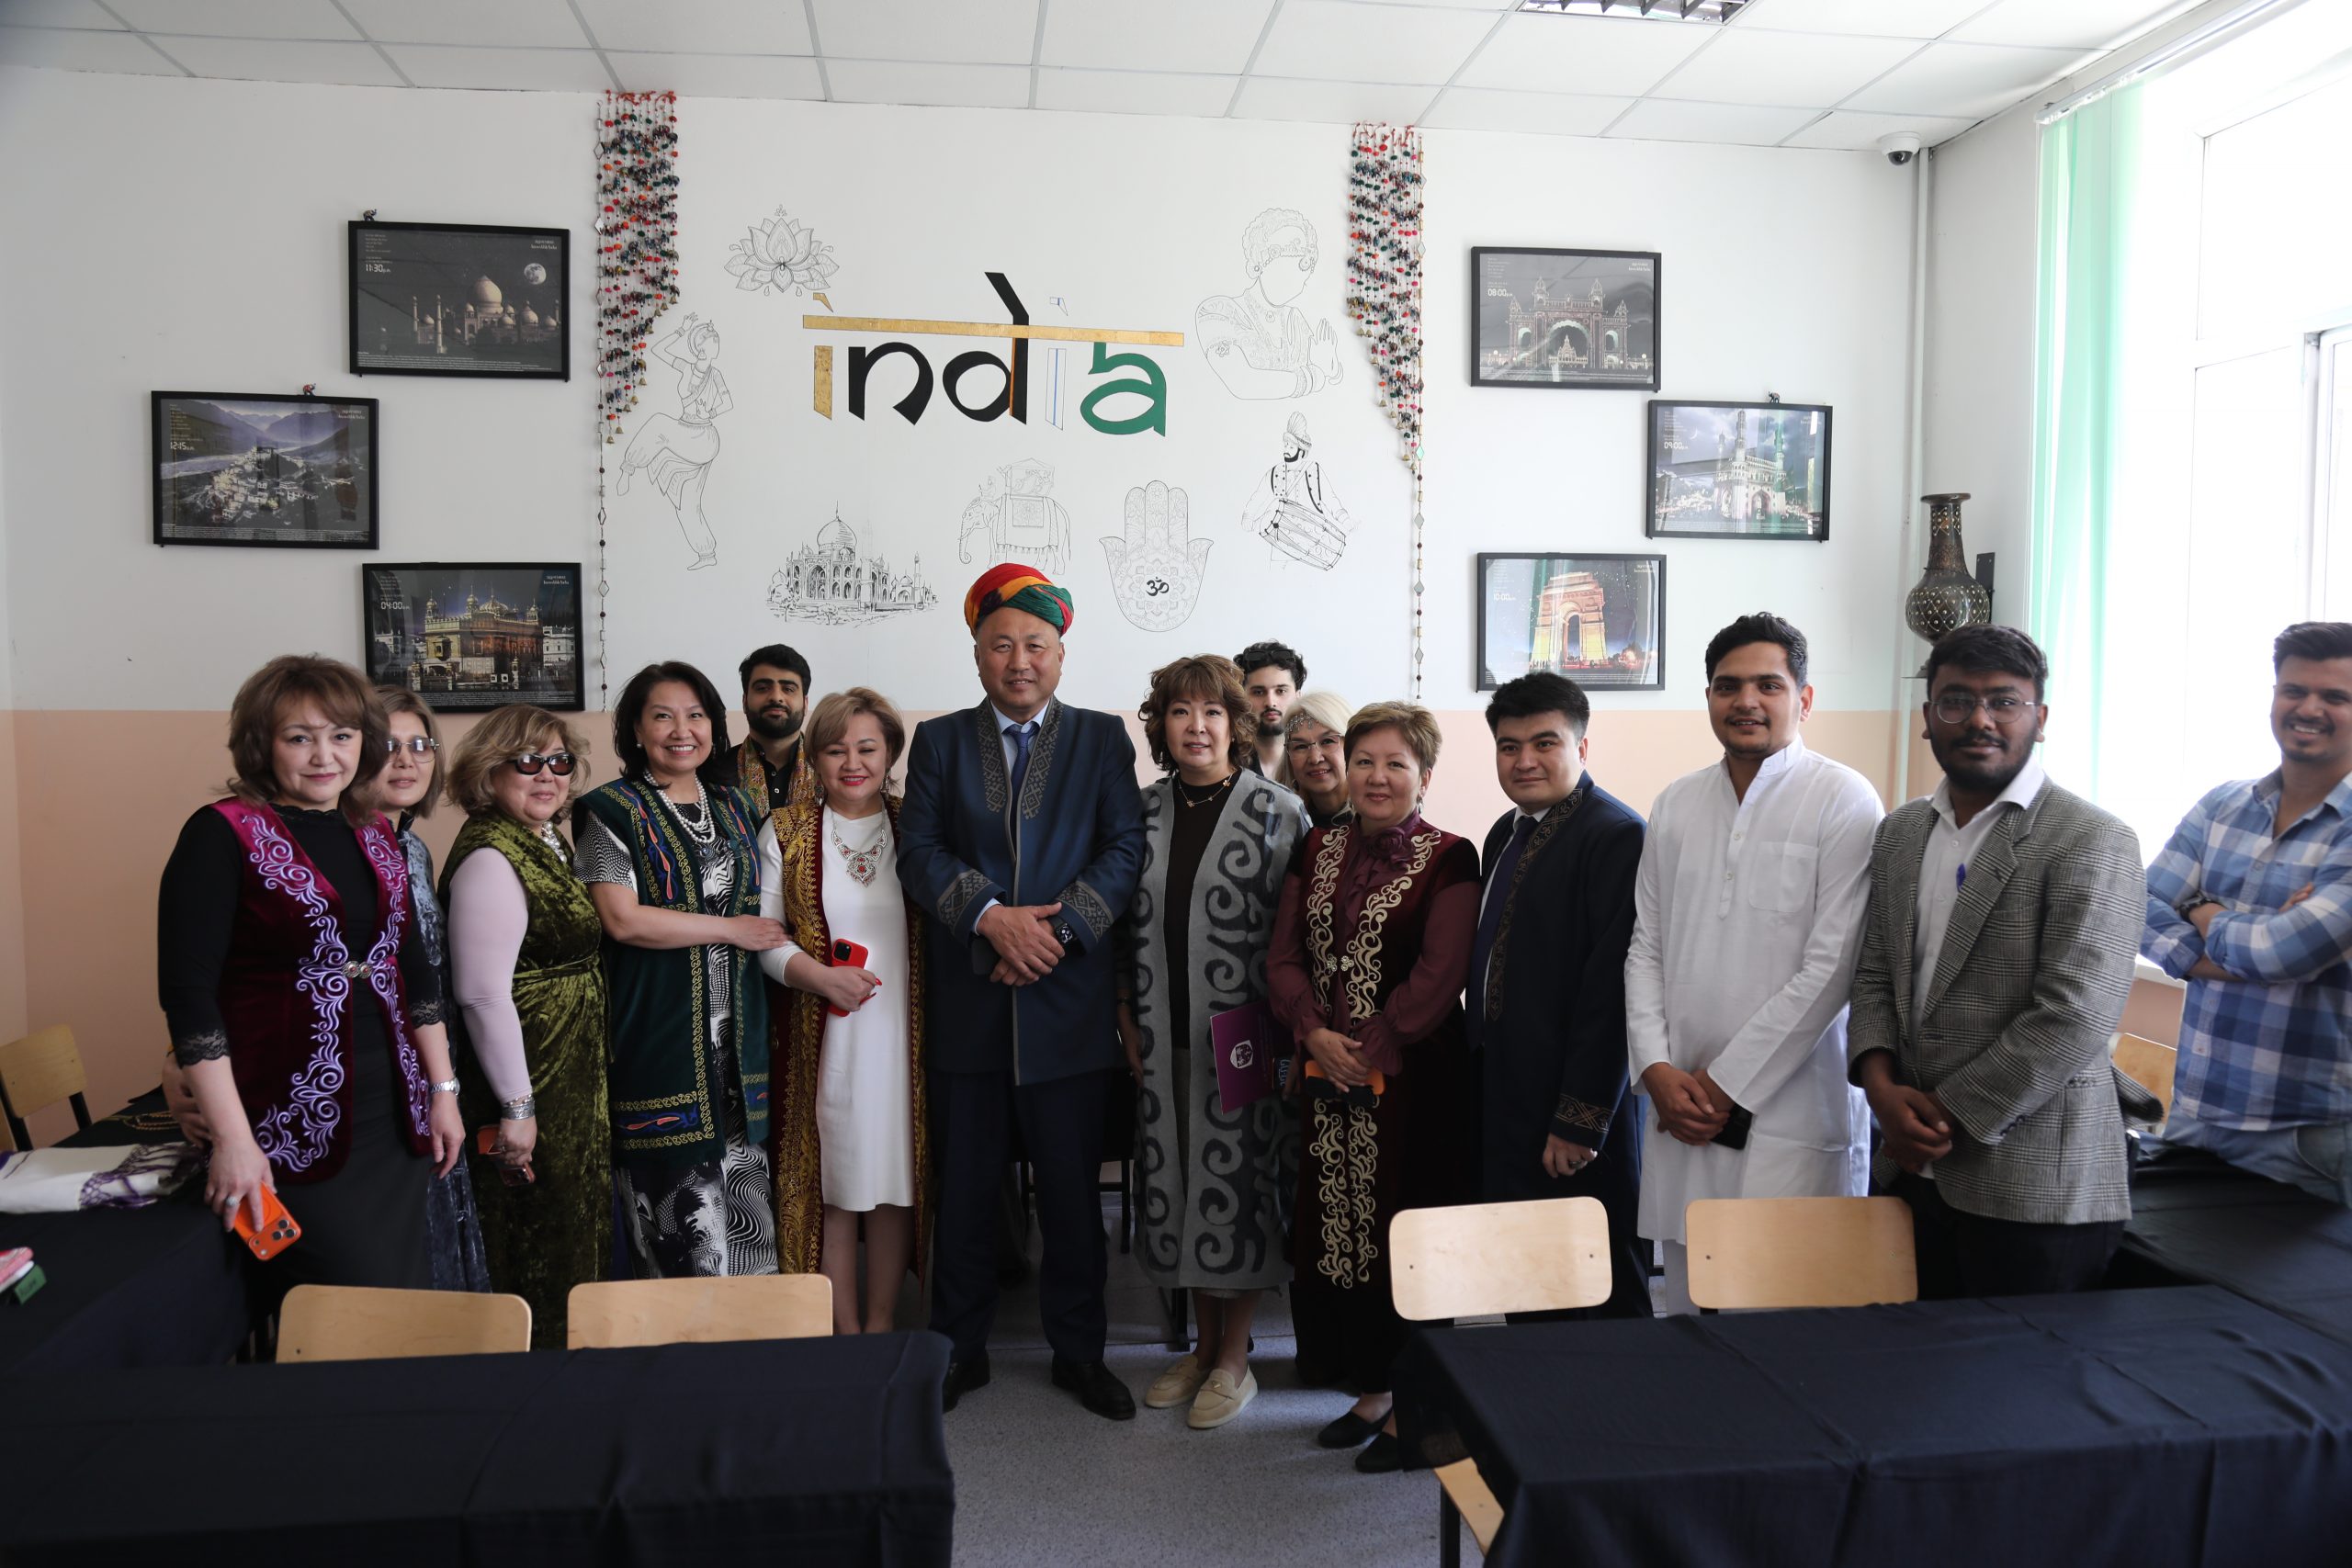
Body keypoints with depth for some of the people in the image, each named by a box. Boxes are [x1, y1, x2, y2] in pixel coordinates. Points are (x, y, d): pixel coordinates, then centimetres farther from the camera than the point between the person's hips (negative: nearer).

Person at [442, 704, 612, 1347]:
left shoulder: (553, 842, 9)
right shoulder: (490, 857, -19)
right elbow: (484, 995, -23)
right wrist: (517, 1107, -22)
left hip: (579, 1077, 10)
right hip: (531, 1080, -10)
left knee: (579, 1238, 19)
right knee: (540, 1249, 3)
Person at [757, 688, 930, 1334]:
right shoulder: (785, 830, 4)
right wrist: (822, 976, -14)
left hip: (902, 1030, 1)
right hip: (820, 1032, -1)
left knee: (896, 1177, 6)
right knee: (831, 1181, 4)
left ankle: (880, 1327, 22)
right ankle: (844, 1330, 19)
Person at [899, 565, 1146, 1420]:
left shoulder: (1102, 738, 6)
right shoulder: (939, 741, 8)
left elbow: (1125, 849, -3)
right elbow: (919, 851, -2)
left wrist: (1057, 929, -15)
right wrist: (992, 916, -17)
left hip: (1068, 1004, -1)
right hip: (966, 1003, 1)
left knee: (1072, 1189, 9)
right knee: (963, 1188, 11)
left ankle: (1078, 1352, 25)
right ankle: (960, 1349, 27)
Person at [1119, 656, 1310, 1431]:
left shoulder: (1278, 811, -6)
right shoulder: (1141, 810, 7)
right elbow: (1124, 924, 11)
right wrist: (1128, 1020, 6)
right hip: (1164, 1038, 4)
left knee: (1238, 1178, 2)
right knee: (1175, 1178, 11)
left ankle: (1235, 1359, 19)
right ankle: (1202, 1344, 28)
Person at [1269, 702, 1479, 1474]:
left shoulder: (1448, 859, -7)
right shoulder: (1318, 850, 9)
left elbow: (1439, 975, -14)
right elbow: (1285, 955, 6)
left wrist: (1369, 1052, -15)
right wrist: (1315, 1034, -9)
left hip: (1414, 1079, -5)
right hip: (1328, 1078, 5)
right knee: (1337, 1226, 12)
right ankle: (1371, 1391, 28)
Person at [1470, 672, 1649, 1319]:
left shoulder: (1617, 835, -15)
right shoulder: (1506, 833, 13)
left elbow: (1611, 990, -19)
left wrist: (1580, 1120, -19)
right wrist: (1484, 1079, 13)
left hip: (1578, 1118, -8)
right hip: (1508, 1105, 8)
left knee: (1602, 1295, 5)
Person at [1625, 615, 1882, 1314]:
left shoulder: (1843, 802, -5)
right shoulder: (1675, 805, 11)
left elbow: (1831, 966, -11)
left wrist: (1727, 1086, -10)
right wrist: (1657, 1068, -2)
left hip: (1793, 1111, -4)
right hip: (1680, 1112, 5)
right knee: (1687, 1311, 11)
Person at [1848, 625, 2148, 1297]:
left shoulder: (2091, 843, -10)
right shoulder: (1899, 832, 11)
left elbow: (2073, 1020, -17)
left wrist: (1946, 1115, -13)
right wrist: (1881, 1084, -5)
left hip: (2036, 1187, -6)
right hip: (1914, 1169, 6)